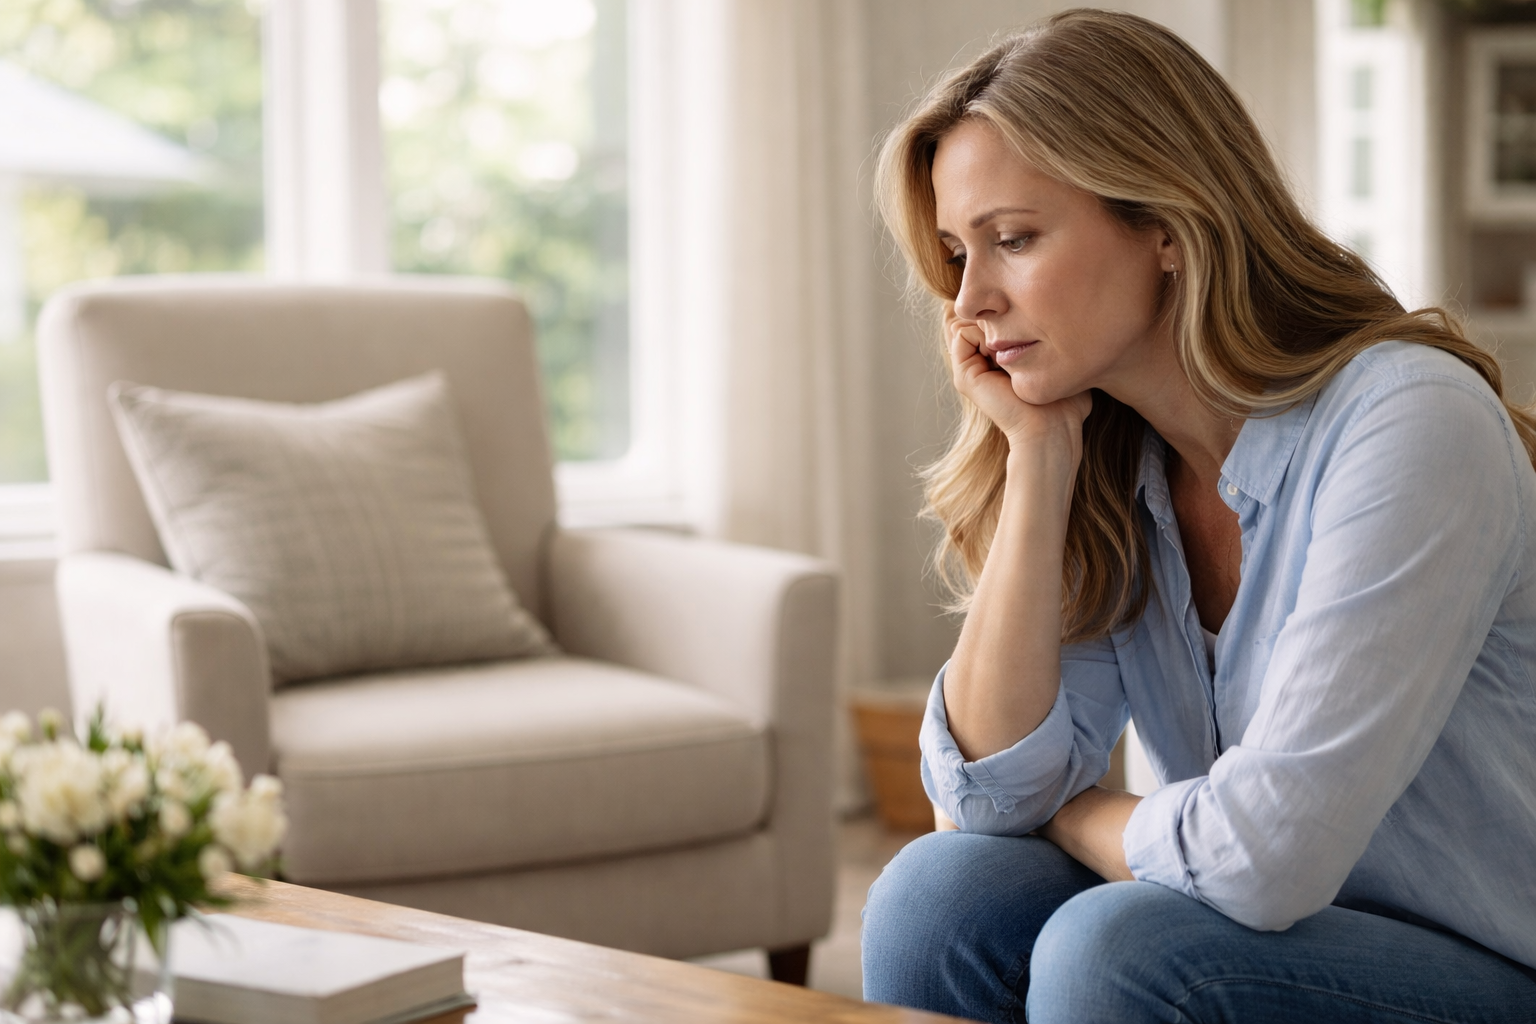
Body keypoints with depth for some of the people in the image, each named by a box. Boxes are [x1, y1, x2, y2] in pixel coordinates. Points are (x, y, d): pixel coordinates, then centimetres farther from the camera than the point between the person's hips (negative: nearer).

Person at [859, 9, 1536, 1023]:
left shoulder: (1410, 425, -22)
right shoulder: (1115, 472, 1)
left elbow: (1261, 854, -27)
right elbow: (992, 793, -7)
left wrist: (1078, 819, -6)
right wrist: (1039, 458, -10)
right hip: (1278, 938, 6)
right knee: (939, 890, -15)